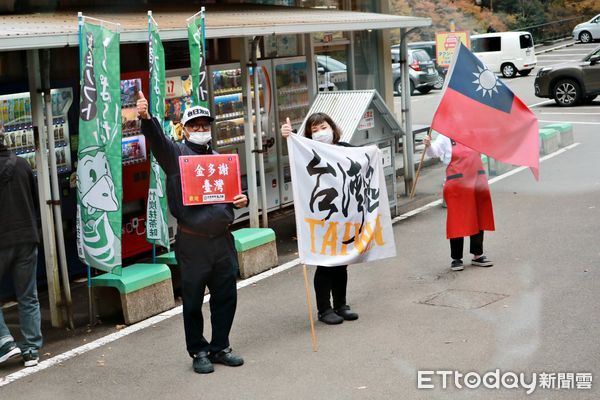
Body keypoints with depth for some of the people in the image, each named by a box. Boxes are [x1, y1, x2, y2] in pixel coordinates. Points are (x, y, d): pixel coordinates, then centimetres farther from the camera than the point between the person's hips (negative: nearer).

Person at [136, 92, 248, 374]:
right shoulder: (175, 153, 1)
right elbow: (156, 138, -19)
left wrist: (242, 200, 3)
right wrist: (146, 118, -40)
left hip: (223, 239, 5)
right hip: (193, 242, -5)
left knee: (226, 297, 10)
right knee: (193, 301, 4)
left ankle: (220, 347, 25)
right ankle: (198, 352, 18)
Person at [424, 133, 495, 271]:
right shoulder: (445, 138, -2)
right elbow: (434, 151, -12)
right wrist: (428, 145, -33)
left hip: (478, 182, 5)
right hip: (457, 185, -5)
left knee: (478, 219, 11)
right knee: (457, 222, -2)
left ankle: (478, 255, 24)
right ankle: (456, 258, 7)